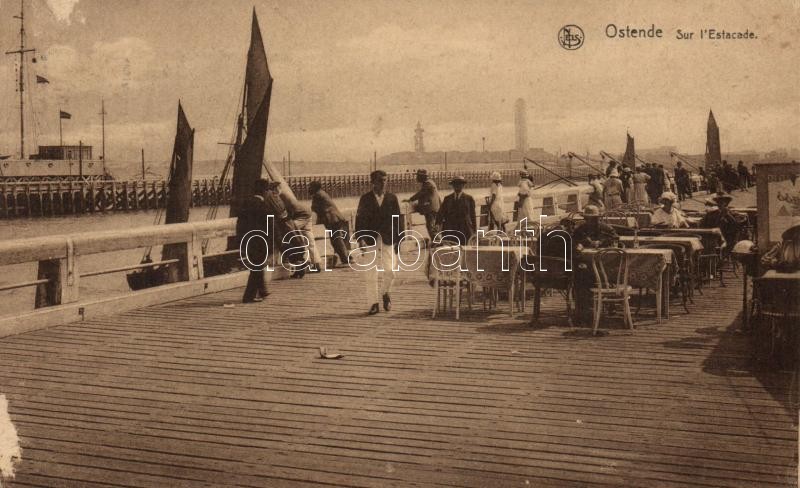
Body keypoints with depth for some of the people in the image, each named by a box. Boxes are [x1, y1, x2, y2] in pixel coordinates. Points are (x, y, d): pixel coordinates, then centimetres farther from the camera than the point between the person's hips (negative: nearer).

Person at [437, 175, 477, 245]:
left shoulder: (469, 199, 6)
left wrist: (474, 231, 8)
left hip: (465, 230, -1)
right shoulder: (447, 199, 12)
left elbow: (473, 215, 8)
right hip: (450, 230, 1)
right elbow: (441, 213, 10)